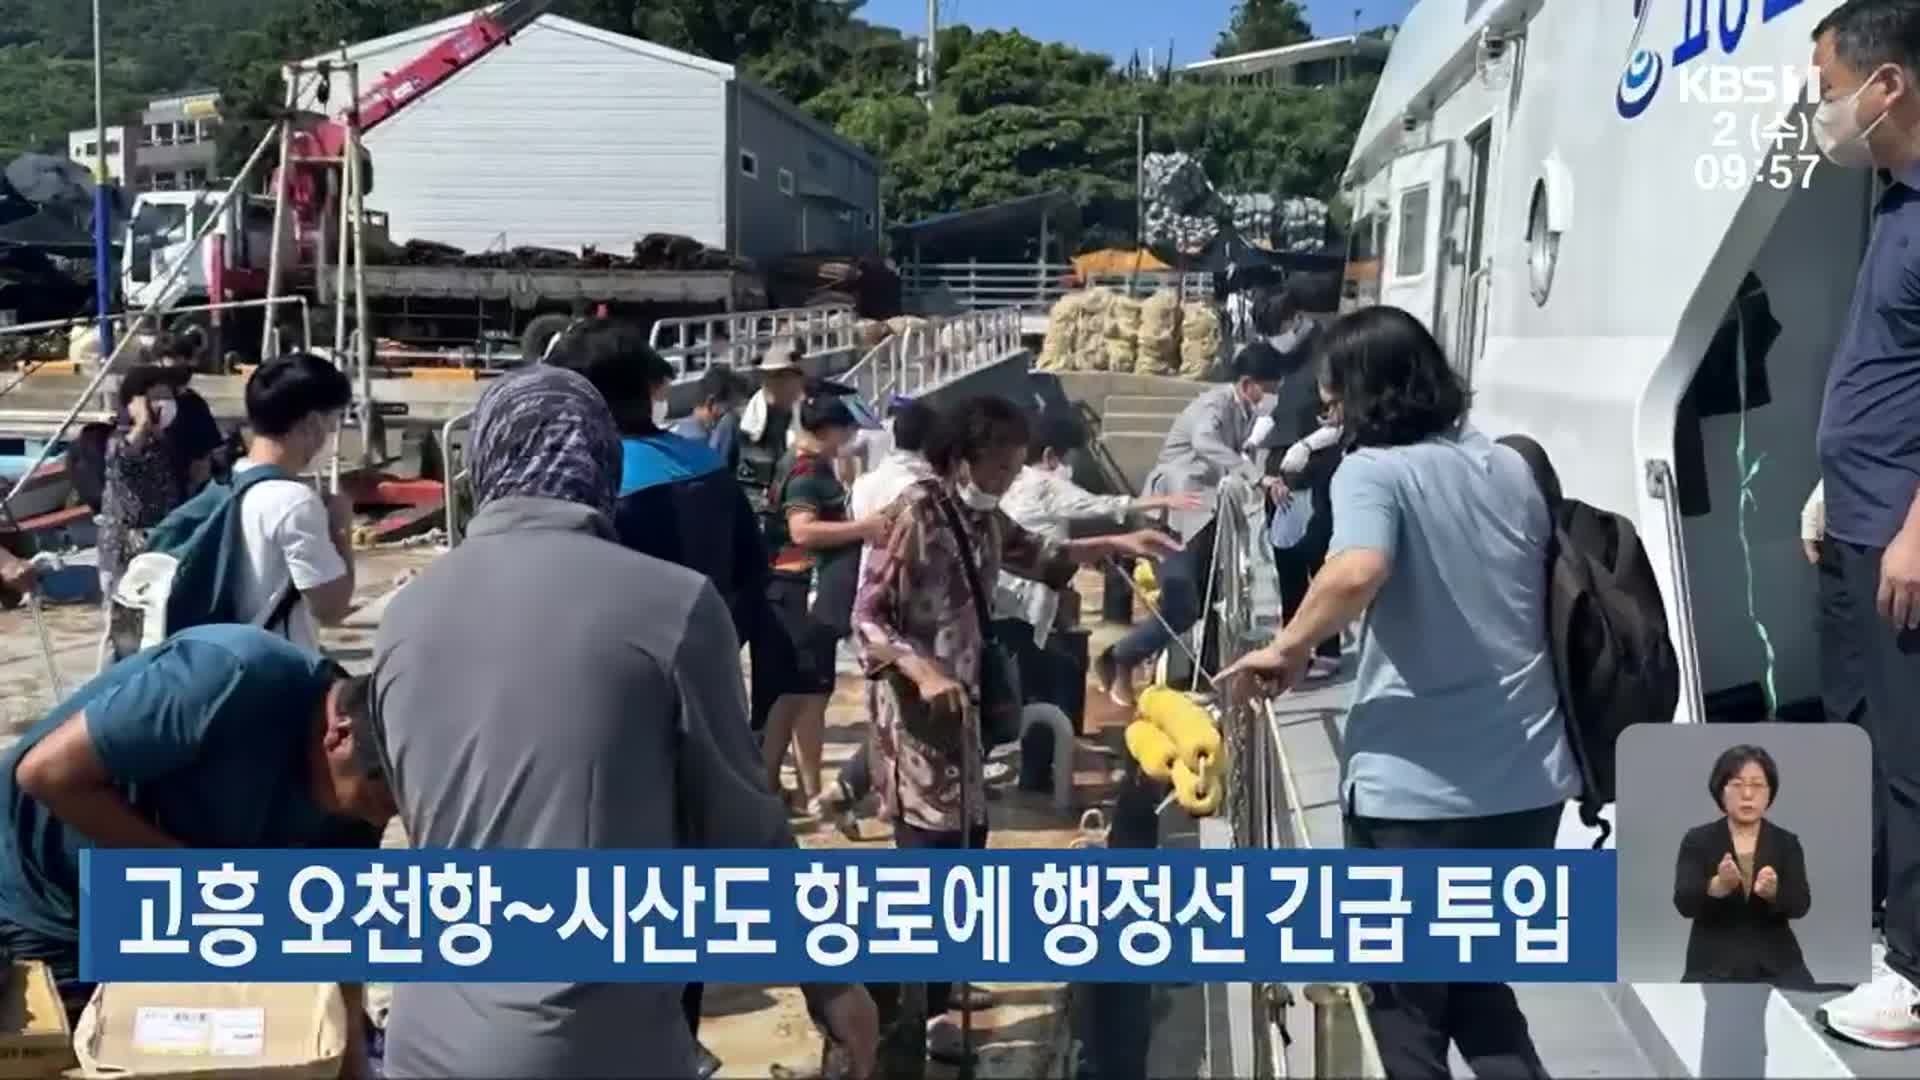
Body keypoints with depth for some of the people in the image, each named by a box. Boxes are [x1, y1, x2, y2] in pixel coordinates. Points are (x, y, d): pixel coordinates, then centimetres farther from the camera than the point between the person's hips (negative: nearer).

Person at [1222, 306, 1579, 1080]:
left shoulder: (1372, 471, -11)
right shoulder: (1512, 468, 9)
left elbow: (1357, 573, -31)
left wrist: (1288, 648, -15)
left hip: (1418, 786, -6)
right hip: (1528, 779, 6)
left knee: (1408, 1003, 12)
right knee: (1480, 983, 24)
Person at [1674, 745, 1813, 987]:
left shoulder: (1786, 843, 5)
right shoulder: (1697, 841, 0)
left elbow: (1800, 903, -10)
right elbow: (1684, 903, -14)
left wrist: (1772, 891, -32)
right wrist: (1719, 885, -34)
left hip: (1776, 967, 1)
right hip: (1714, 967, -1)